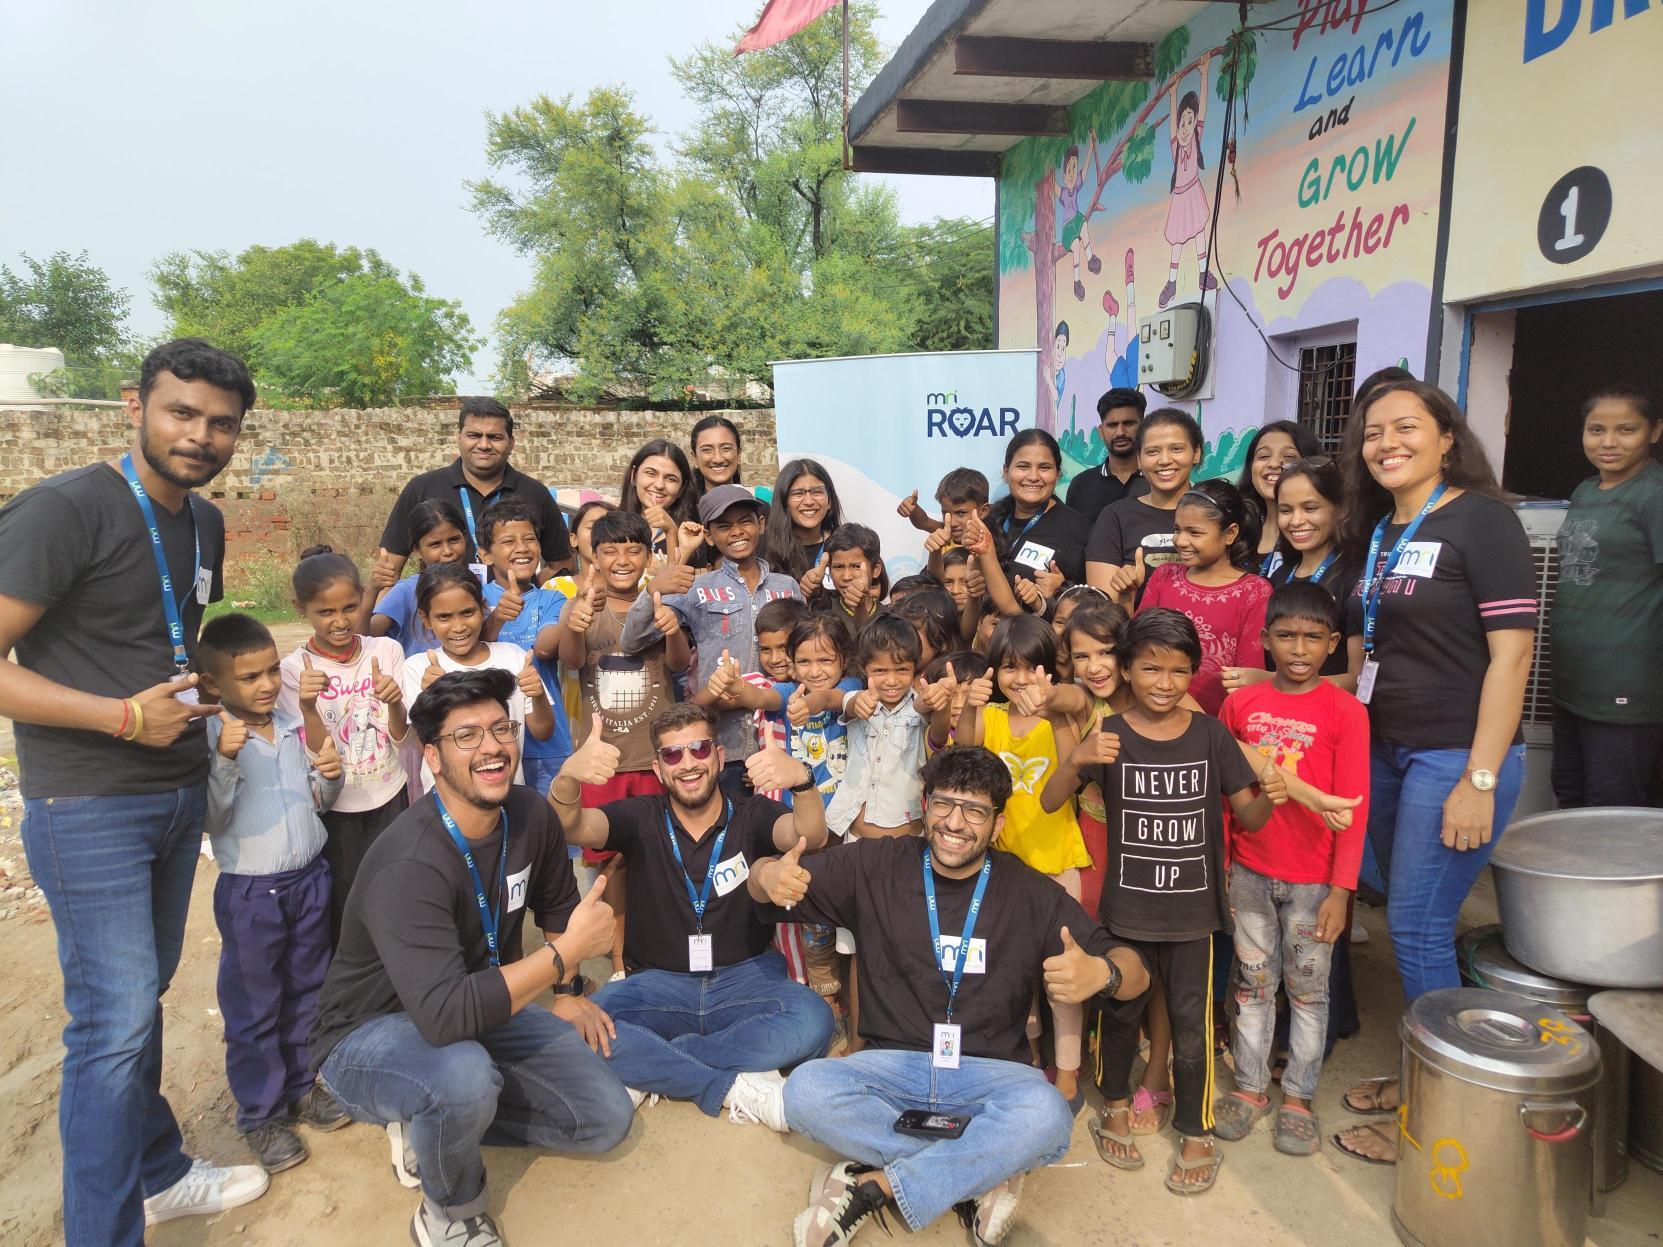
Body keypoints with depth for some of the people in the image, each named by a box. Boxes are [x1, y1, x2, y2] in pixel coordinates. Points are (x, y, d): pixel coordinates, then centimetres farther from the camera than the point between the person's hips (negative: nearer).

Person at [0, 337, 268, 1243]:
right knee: (115, 1020, -4)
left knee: (142, 996, 19)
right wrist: (125, 717, -22)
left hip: (180, 793, 7)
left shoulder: (204, 523, 8)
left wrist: (214, 696, 7)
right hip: (88, 807, -7)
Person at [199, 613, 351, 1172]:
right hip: (249, 891, -5)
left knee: (307, 990, 19)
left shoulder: (294, 726, 1)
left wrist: (329, 776, -11)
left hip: (309, 878, 5)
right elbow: (210, 818, -19)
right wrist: (225, 761, -31)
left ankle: (300, 1086, 38)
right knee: (253, 1006, 9)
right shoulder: (210, 739, -13)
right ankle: (260, 1113, 26)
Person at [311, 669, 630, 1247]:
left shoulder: (531, 816, -10)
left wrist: (567, 993, 12)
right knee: (465, 1075, -40)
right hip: (370, 1034, -6)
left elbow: (556, 902, 12)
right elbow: (445, 1017, -42)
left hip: (478, 1011, 7)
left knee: (607, 1118, -2)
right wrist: (565, 951, -35)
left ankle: (435, 1122, 12)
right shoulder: (409, 867, -32)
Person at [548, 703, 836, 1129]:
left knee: (812, 1019, -30)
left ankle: (649, 1070, -20)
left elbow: (810, 837, -20)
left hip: (745, 980, 0)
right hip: (658, 984, 0)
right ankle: (736, 1086, -21)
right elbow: (573, 828, -15)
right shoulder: (641, 818, 3)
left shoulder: (752, 816, 1)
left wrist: (801, 780, -44)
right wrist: (568, 776, -39)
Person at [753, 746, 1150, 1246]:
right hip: (892, 1063, 1)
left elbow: (1134, 973, -2)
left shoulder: (1031, 894, -1)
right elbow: (764, 880, 4)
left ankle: (871, 1186, -20)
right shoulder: (876, 866, 1)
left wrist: (1101, 972, -28)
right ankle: (980, 1178, -17)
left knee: (1044, 1117, -34)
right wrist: (769, 875, -22)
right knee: (805, 1091, -29)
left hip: (991, 1070, -1)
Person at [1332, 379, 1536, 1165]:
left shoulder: (1481, 520, -10)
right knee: (1413, 922, 13)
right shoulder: (1376, 531, 11)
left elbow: (1510, 653, -15)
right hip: (1384, 751, 6)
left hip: (1456, 757, -6)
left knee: (1418, 930, -2)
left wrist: (1480, 781, -18)